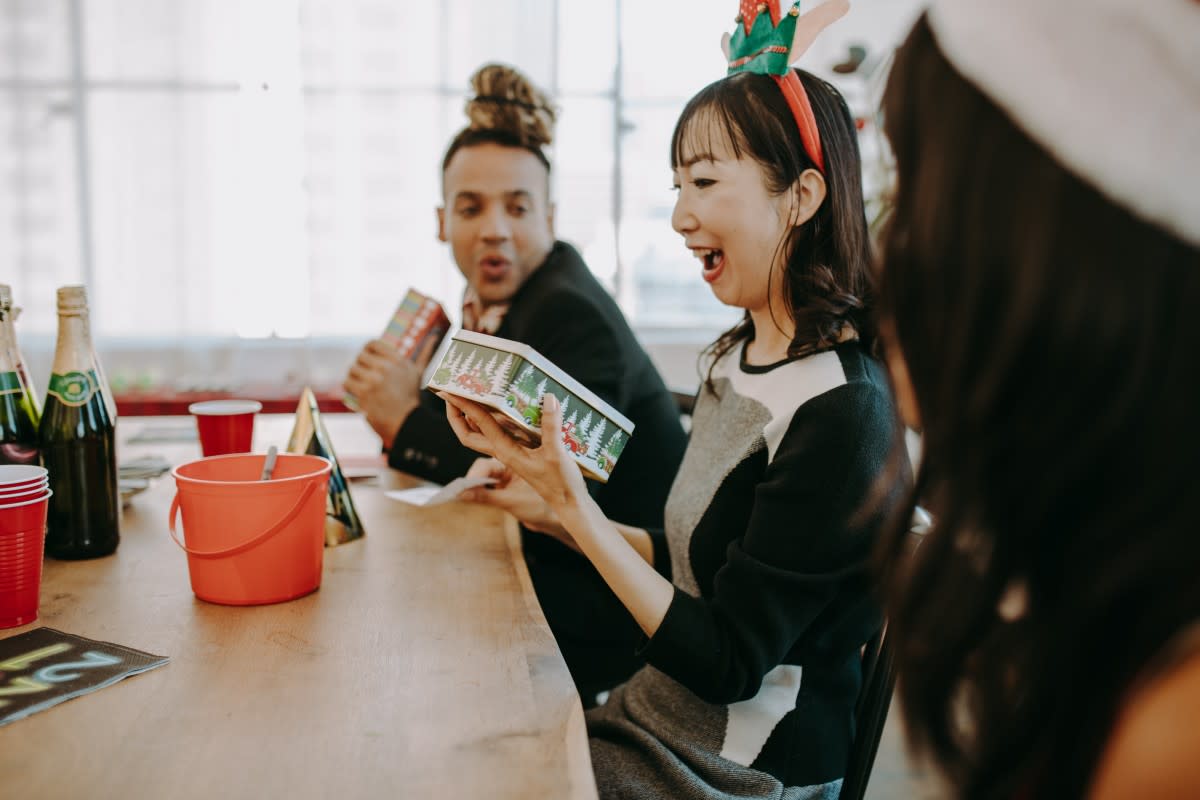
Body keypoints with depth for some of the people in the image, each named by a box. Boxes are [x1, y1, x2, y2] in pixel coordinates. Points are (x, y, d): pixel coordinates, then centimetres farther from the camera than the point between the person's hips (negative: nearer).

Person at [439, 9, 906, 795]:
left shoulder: (841, 413, -23)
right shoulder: (739, 358, 2)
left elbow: (727, 665, -21)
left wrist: (577, 508, -21)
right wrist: (561, 511, 1)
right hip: (663, 718, 7)